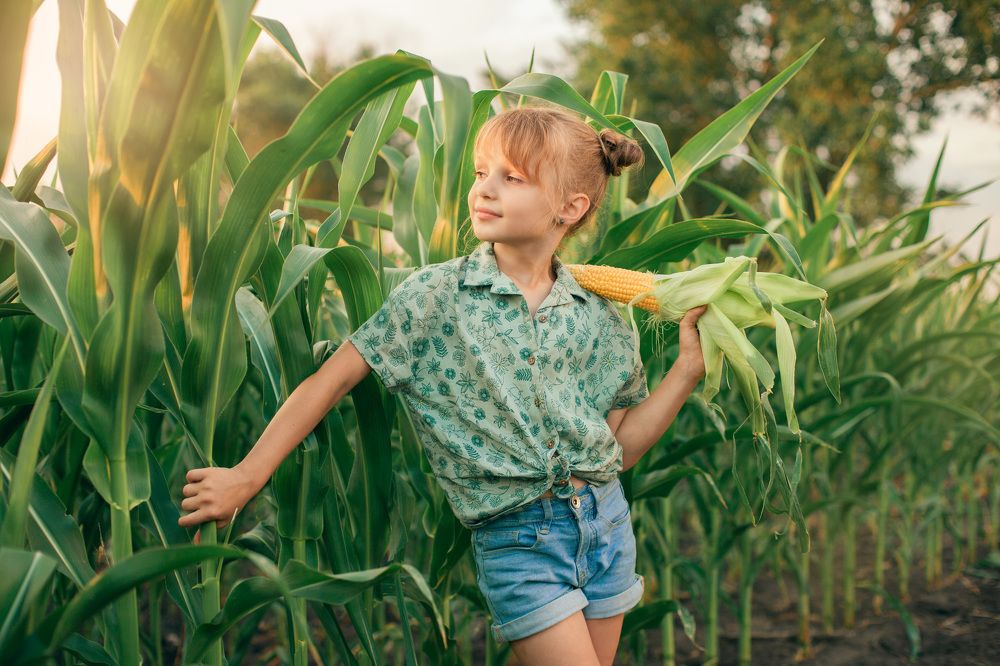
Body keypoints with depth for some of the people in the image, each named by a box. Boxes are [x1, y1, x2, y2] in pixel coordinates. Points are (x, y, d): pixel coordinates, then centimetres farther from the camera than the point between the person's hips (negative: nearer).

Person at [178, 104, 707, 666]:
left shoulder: (601, 319, 1)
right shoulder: (434, 296, -8)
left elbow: (617, 448, 6)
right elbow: (332, 380, -8)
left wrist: (689, 368, -2)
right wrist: (246, 477, -9)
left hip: (607, 520, 4)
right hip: (517, 538, -4)